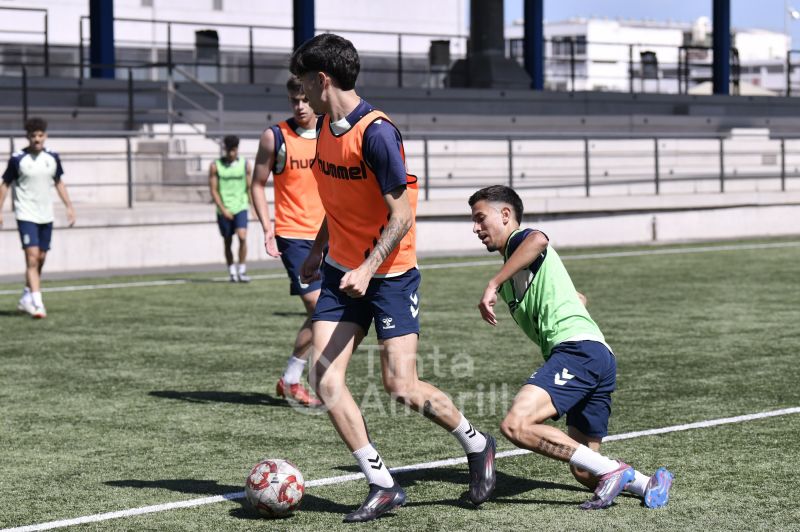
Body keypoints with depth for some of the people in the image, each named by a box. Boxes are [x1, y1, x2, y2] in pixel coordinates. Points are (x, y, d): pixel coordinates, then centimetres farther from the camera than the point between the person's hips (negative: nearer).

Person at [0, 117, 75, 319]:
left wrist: (69, 206, 11)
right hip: (26, 216, -5)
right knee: (32, 257, -15)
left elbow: (59, 182, 16)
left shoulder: (52, 157, 4)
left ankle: (26, 299, 28)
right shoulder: (17, 159, -8)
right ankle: (37, 304, -19)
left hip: (46, 216, 5)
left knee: (40, 259, 11)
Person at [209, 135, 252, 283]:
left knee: (242, 237, -18)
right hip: (223, 210, 0)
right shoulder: (216, 166, -1)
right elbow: (213, 190, -3)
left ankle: (242, 271, -10)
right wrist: (223, 209, -11)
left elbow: (249, 188, 9)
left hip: (240, 208, 0)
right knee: (228, 242, 7)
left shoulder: (245, 164, 3)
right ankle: (232, 272, 20)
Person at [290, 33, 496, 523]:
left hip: (390, 275, -7)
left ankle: (477, 445, 20)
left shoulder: (376, 132, -19)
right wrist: (319, 249, 27)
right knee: (325, 380, -6)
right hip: (341, 272, 7)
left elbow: (401, 215, -19)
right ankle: (383, 486, 1)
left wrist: (367, 270, -28)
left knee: (401, 387, -7)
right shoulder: (326, 127, 6)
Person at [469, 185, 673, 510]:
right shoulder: (515, 271, 33)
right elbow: (578, 297, 46)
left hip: (578, 348, -10)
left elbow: (538, 240, -24)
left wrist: (493, 285, -24)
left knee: (516, 425, -26)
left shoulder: (519, 240, 5)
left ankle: (611, 471, -24)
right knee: (584, 473, 9)